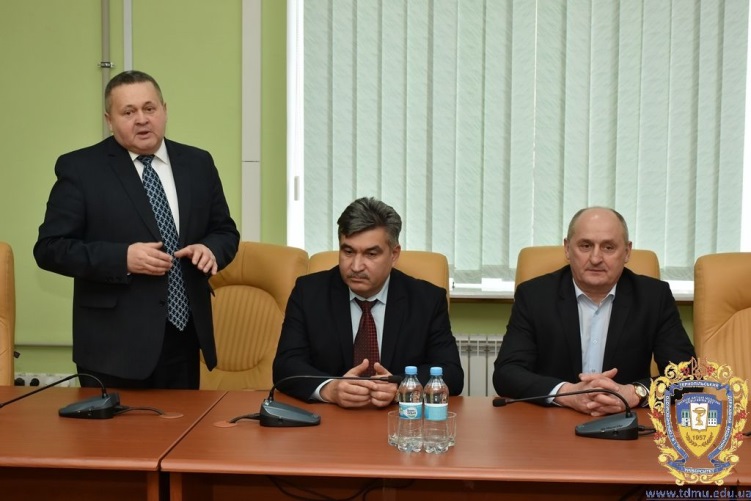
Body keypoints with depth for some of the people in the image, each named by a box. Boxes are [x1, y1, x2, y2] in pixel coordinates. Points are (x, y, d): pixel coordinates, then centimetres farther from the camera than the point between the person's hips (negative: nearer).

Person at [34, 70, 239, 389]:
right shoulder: (80, 168, -4)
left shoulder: (198, 163, 8)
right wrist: (122, 258, -19)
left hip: (184, 339, 4)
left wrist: (210, 249, -10)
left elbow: (225, 231, 14)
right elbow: (50, 248, -7)